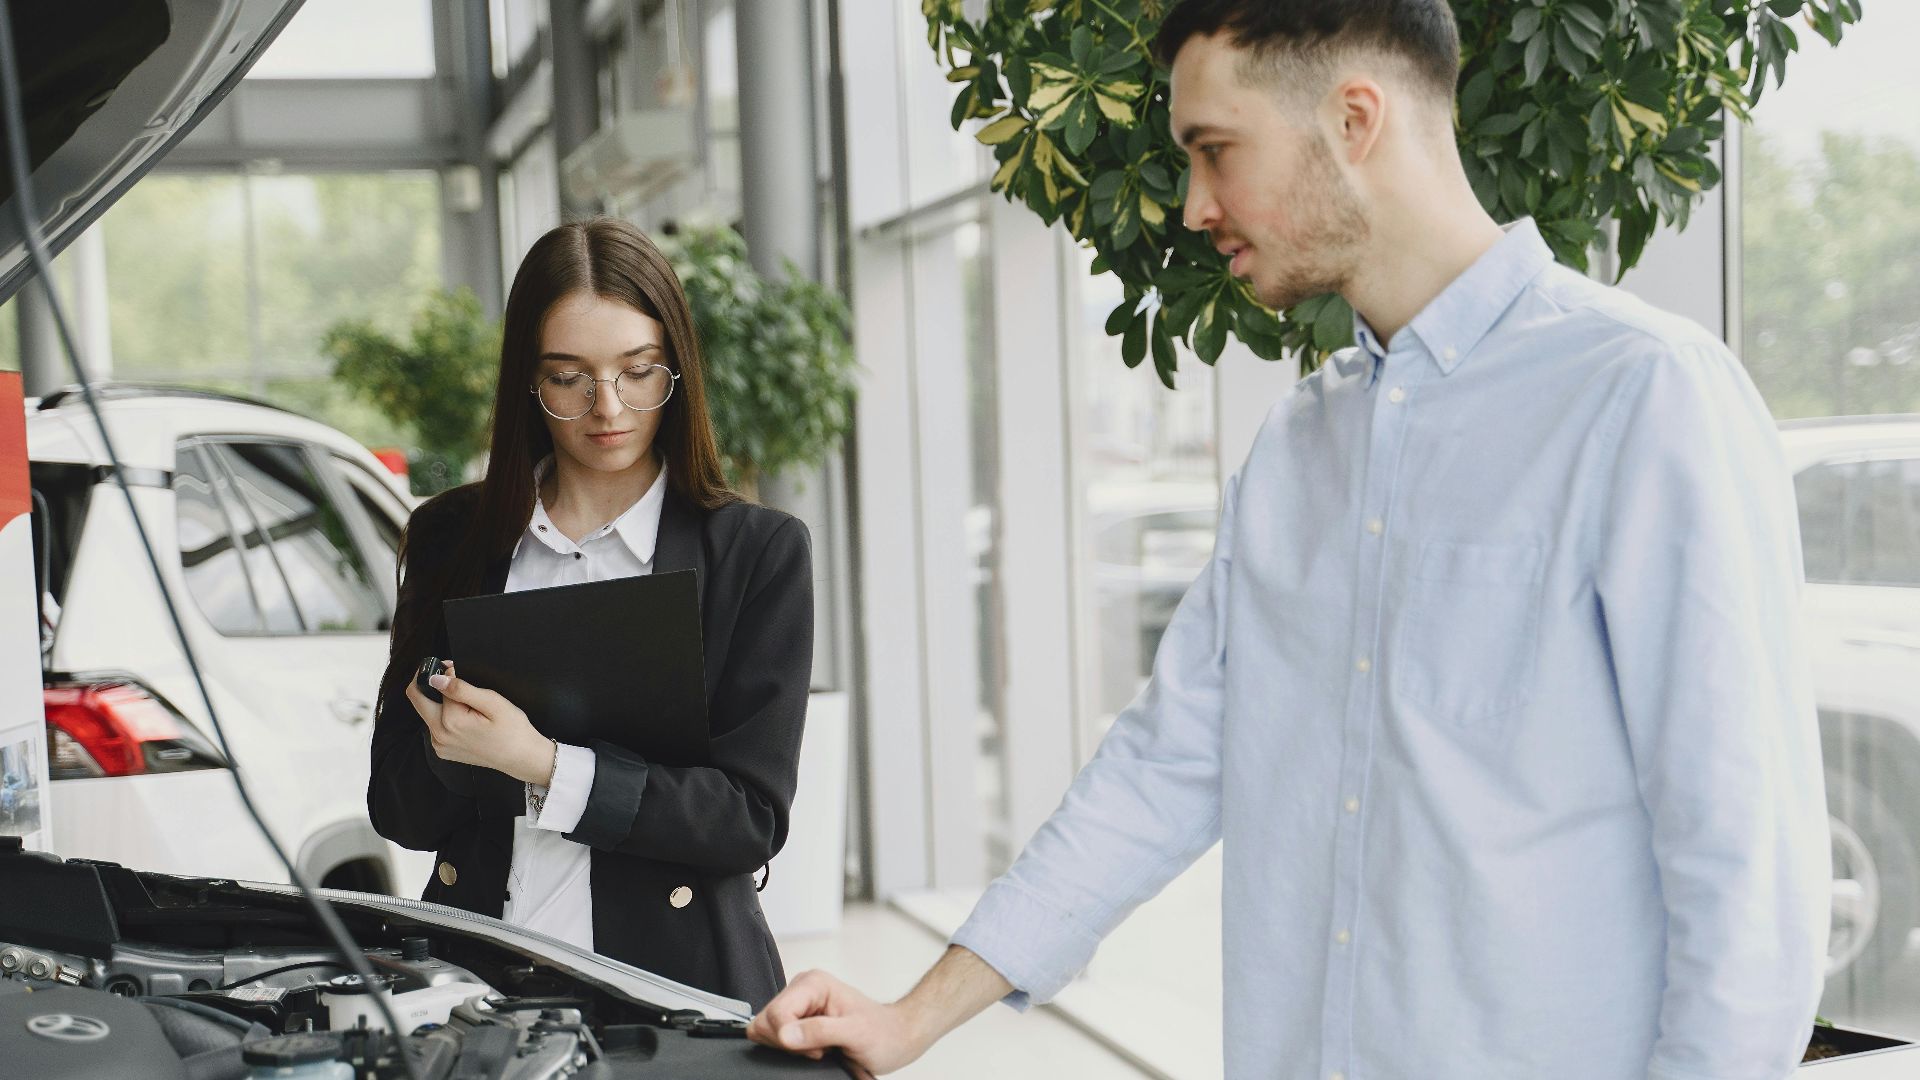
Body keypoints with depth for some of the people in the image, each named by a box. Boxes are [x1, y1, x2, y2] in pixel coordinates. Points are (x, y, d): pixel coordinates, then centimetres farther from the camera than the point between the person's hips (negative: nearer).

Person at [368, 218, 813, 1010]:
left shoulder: (760, 552, 4)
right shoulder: (450, 540, 12)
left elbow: (752, 817, -3)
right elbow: (401, 813, 12)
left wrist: (543, 766, -13)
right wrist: (453, 746, -10)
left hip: (675, 983, -2)